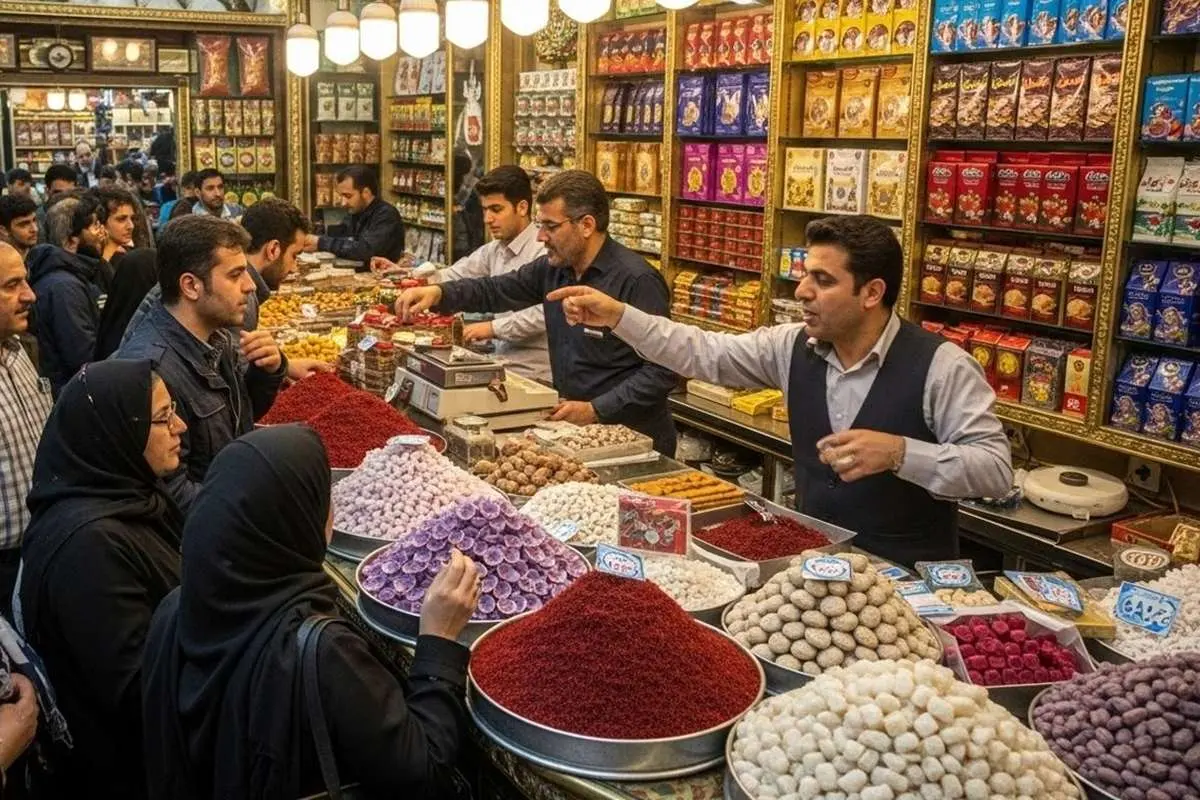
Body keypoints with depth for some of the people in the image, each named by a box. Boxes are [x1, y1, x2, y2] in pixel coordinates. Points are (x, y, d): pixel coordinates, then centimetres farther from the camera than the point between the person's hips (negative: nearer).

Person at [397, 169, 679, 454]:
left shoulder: (637, 281, -16)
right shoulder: (552, 268, 7)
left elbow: (662, 370, -18)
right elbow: (495, 291, 16)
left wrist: (596, 410, -18)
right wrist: (437, 293, -1)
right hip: (572, 430, 7)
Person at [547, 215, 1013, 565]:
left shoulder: (940, 366, -15)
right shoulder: (792, 348, 0)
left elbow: (996, 468, -17)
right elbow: (706, 354, 2)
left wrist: (897, 452, -30)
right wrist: (618, 317, -7)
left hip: (909, 578, -5)